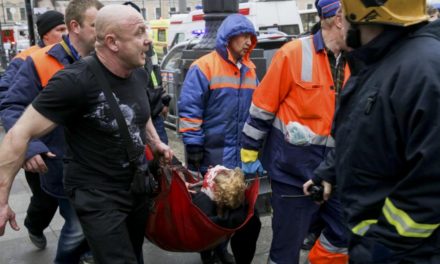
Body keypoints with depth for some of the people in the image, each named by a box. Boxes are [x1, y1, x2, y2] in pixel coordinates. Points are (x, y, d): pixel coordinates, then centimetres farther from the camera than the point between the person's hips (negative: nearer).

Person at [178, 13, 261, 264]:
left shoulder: (250, 69, 9)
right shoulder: (204, 67, -12)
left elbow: (255, 108, 17)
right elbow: (189, 111, -14)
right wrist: (194, 148, -16)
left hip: (239, 154, 6)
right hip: (211, 154, -6)